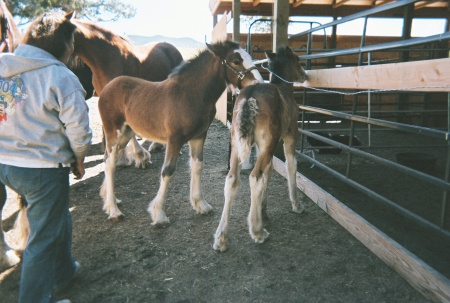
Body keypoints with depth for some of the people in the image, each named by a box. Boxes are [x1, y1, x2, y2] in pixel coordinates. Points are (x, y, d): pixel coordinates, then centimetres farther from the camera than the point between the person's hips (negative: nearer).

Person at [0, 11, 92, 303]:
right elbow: (78, 129, -14)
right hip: (43, 169, -8)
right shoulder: (62, 77, -17)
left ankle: (63, 271, 47)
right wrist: (79, 158, 2)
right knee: (44, 237, 8)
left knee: (56, 217, 28)